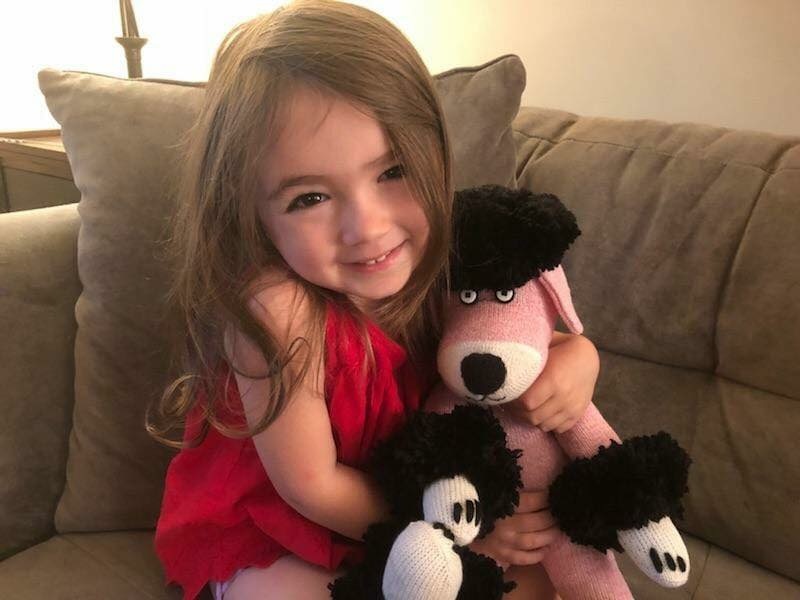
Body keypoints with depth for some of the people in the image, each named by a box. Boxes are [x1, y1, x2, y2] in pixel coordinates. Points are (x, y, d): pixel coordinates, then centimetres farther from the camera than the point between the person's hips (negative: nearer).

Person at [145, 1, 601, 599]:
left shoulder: (432, 260, -19)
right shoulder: (274, 308, -34)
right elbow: (310, 484, -24)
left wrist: (576, 355, -23)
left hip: (399, 496, 4)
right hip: (267, 538, -4)